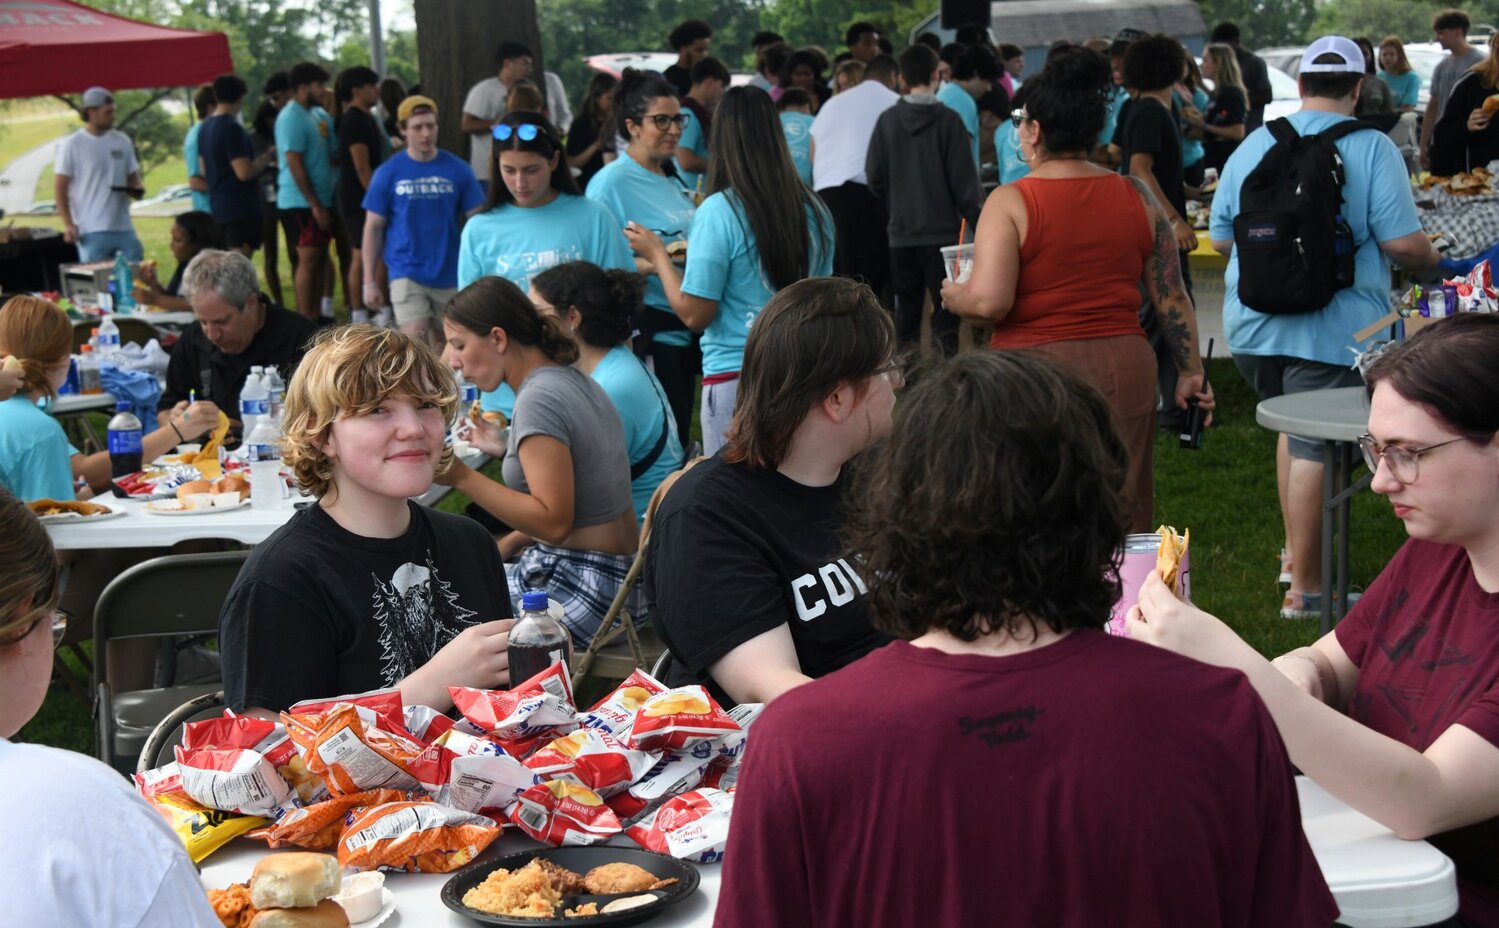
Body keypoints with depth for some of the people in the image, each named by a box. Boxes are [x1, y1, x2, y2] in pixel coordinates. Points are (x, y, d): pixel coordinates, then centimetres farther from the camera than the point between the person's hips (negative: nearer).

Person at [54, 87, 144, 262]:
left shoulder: (122, 141, 9)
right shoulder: (72, 145, -3)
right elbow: (60, 187, -2)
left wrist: (136, 188, -5)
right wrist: (68, 224, -9)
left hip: (124, 228, 4)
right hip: (92, 233, -4)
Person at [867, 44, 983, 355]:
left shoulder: (887, 120, -1)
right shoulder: (948, 120, -8)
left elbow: (874, 177, 3)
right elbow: (964, 178, -7)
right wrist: (975, 221, 1)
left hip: (900, 232, 3)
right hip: (943, 228, -3)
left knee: (906, 309, 11)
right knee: (946, 310, 0)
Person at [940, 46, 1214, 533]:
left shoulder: (1010, 202, -8)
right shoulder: (1138, 196, 5)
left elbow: (988, 301, -18)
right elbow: (1172, 297, 9)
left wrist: (953, 295, 3)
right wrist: (1190, 371, 19)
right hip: (1125, 370, 4)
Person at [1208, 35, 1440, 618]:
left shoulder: (1252, 146, 8)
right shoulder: (1371, 148, -7)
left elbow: (1221, 239, 14)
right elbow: (1403, 243, -13)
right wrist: (1431, 260, 9)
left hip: (1251, 326, 5)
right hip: (1332, 329, -5)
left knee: (1294, 427, 25)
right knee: (1315, 450, -1)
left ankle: (1295, 551, 31)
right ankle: (1305, 588, 5)